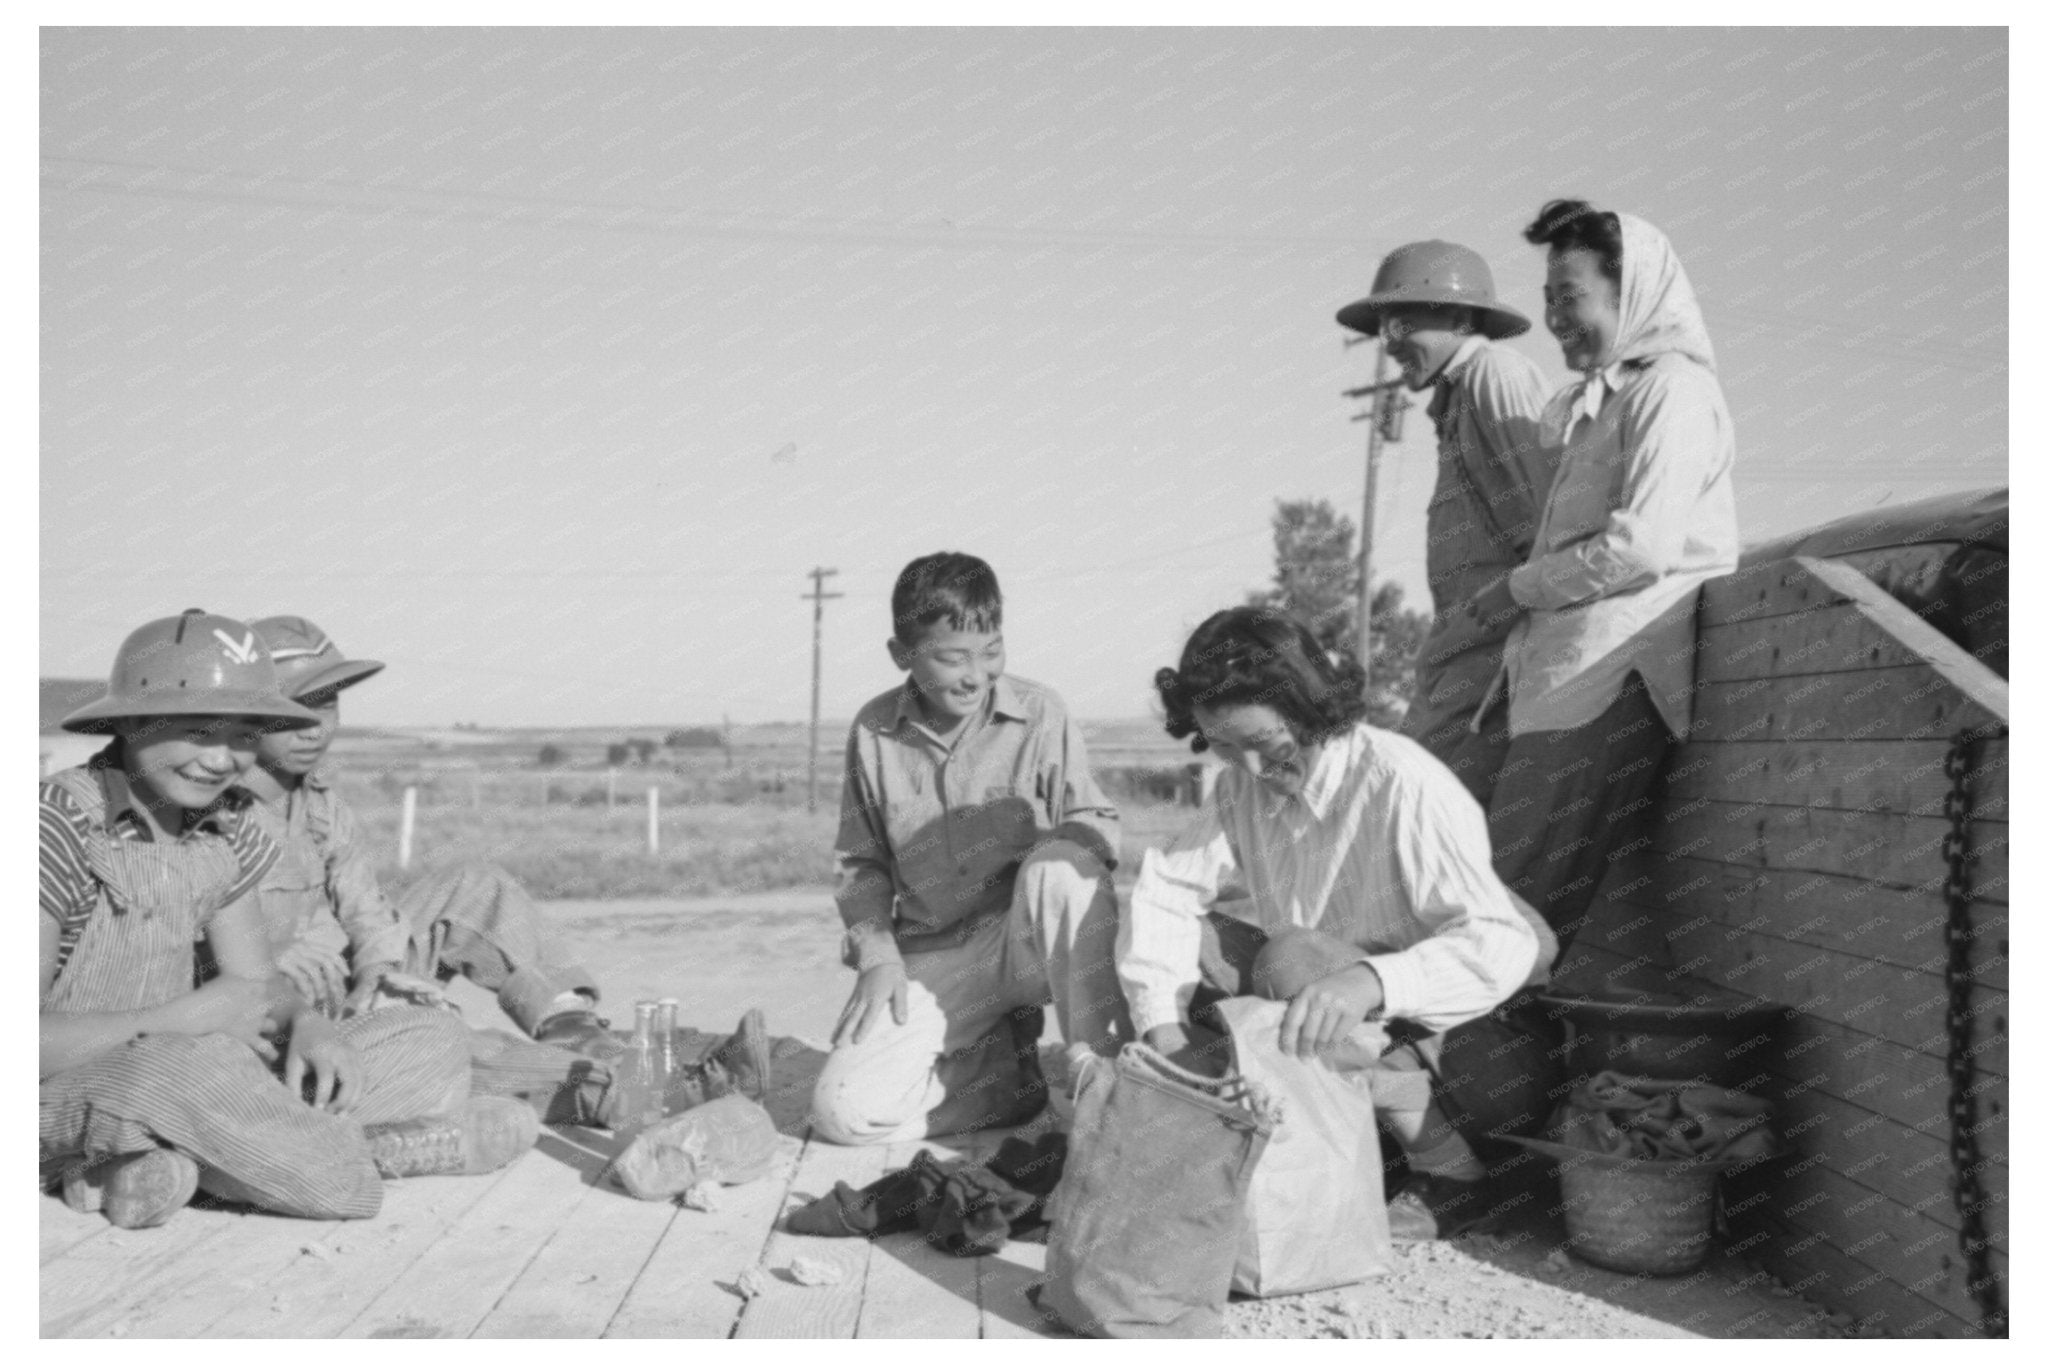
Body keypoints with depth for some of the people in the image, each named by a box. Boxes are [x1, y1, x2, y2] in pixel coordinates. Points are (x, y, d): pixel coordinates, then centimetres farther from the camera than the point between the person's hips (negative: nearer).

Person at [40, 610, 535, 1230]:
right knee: (184, 1067, -41)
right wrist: (186, 1018, -20)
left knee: (432, 1040, -2)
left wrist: (307, 1025, -13)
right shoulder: (61, 825, -15)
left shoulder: (226, 827, 5)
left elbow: (259, 983, 10)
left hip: (202, 1087, 8)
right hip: (70, 1092, -7)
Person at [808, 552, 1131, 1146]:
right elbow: (862, 863, 10)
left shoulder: (1039, 714, -5)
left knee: (1059, 870, -38)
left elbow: (1097, 825, -1)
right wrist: (876, 951, -6)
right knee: (843, 1111, -18)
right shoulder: (873, 732, 2)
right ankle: (1012, 1063, 6)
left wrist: (1064, 844, -26)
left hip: (1028, 941, -2)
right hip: (929, 956, 3)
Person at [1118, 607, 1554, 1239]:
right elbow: (1164, 890, -6)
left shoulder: (1407, 787, -25)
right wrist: (1163, 1026, -20)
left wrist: (1369, 981, -49)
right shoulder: (1242, 785, -3)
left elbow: (1503, 945, -32)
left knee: (1293, 962, -32)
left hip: (1426, 1021, -6)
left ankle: (1454, 1174, -16)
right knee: (1180, 942, -10)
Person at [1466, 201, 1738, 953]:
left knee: (1526, 884, -11)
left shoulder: (1672, 389, -6)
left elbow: (1642, 546, -16)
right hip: (1562, 661, 9)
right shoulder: (1592, 404, 23)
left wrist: (1520, 588, -6)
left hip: (1616, 667, -9)